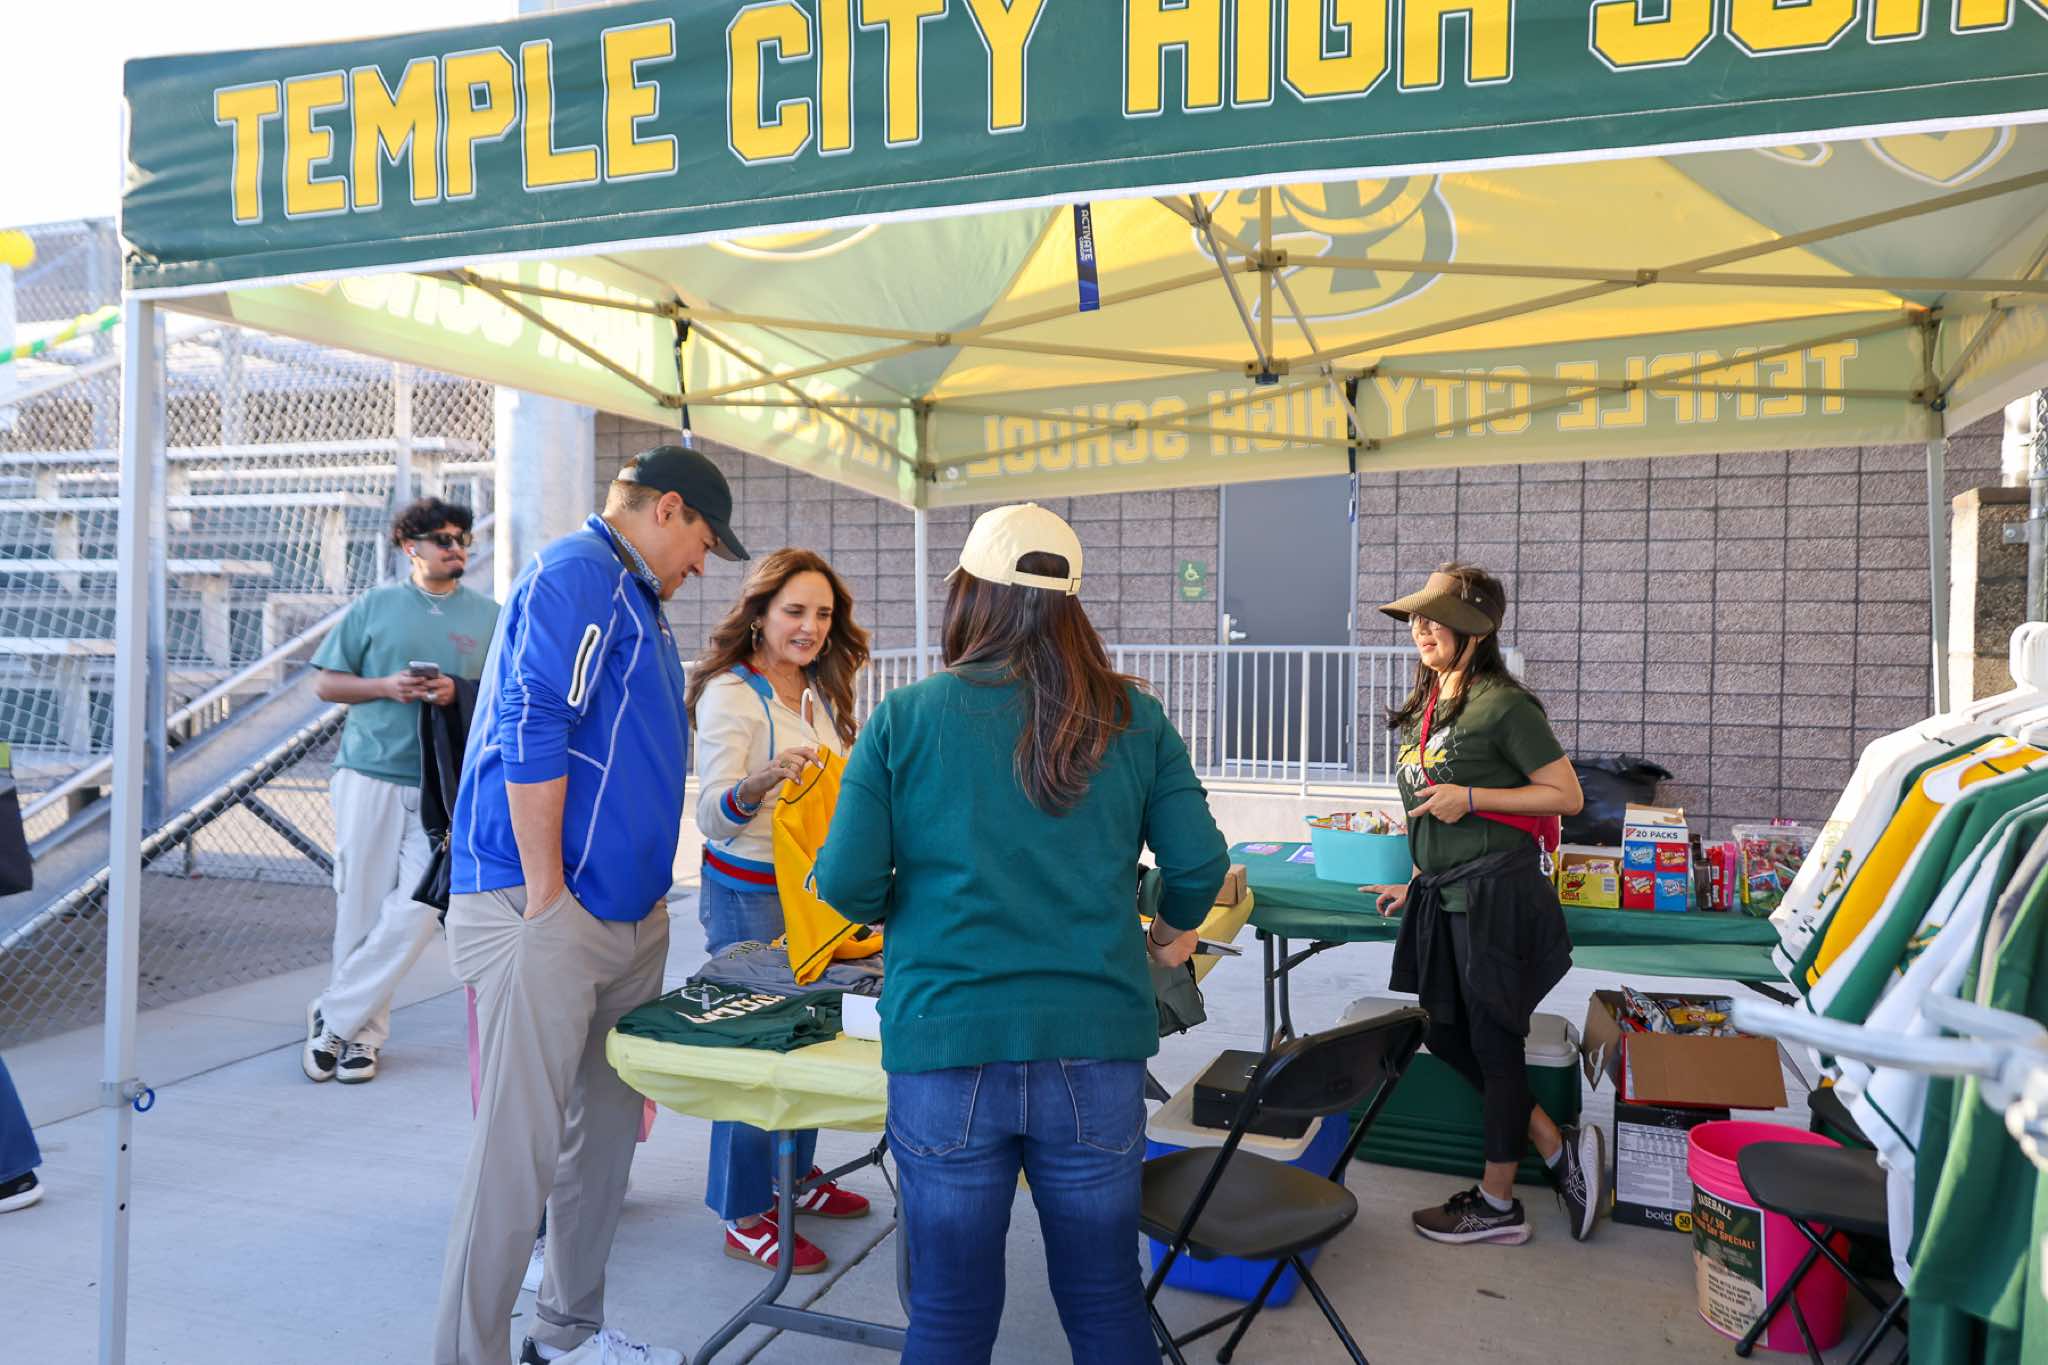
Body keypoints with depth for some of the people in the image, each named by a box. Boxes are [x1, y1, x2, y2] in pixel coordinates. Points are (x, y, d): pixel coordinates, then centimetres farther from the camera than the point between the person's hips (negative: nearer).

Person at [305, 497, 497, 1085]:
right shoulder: (374, 606, 7)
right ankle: (362, 1030, 19)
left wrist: (459, 694, -11)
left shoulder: (489, 617, 7)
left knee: (416, 910, -8)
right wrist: (386, 687, -8)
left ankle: (334, 1018, 7)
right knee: (360, 909, 4)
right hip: (369, 776, 0)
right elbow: (326, 684, 9)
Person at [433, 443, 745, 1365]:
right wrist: (546, 896, -20)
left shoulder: (632, 597, 20)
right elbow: (531, 731, -21)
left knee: (607, 1128, 16)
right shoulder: (578, 573, -11)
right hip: (548, 911, -10)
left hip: (628, 914, 10)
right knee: (521, 1148, -5)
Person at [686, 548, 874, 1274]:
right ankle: (745, 1215, 13)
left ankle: (795, 1175, 34)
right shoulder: (730, 694, -15)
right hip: (748, 893, -8)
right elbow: (714, 812, -24)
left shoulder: (820, 695, 9)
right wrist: (762, 780, -42)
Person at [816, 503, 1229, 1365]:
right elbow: (1199, 864, 0)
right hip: (1096, 1044, 2)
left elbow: (846, 883, -7)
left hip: (946, 1044, -1)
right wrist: (1170, 935, 21)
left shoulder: (905, 718, -5)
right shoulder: (1132, 719, 1)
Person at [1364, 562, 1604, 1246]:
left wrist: (1469, 797, -18)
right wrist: (1416, 883, 18)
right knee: (1448, 1039, 12)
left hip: (1496, 896, -9)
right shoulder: (1426, 707, 12)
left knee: (1494, 1045, 3)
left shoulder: (1503, 705, -12)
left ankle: (1497, 1204, 19)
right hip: (1444, 900, 9)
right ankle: (1562, 1150, 27)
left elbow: (1566, 795, -12)